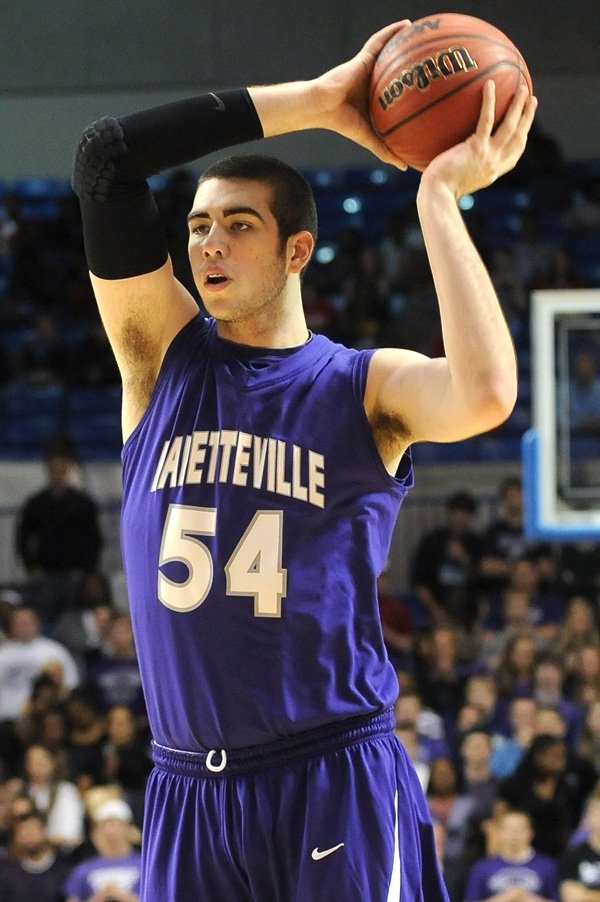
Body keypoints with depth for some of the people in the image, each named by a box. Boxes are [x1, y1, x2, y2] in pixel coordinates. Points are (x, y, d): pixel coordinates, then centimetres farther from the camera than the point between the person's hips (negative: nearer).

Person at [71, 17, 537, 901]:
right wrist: (314, 102, -4)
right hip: (188, 789, 3)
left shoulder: (366, 387, 1)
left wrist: (439, 197, -16)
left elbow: (486, 394, -23)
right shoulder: (162, 360, 8)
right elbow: (104, 160, -3)